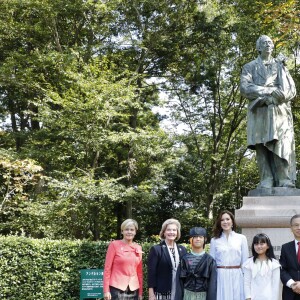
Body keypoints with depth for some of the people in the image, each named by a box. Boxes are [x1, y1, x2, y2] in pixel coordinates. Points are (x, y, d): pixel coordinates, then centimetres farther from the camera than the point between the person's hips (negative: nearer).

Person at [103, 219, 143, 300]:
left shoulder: (138, 248, 10)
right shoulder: (114, 245, -3)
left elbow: (139, 271, 14)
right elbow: (107, 268, -3)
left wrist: (140, 292, 11)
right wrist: (106, 290, -8)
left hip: (133, 290, 4)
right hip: (117, 288, -4)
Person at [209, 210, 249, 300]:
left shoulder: (241, 238, 6)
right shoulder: (214, 240, 7)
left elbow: (245, 261, 6)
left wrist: (246, 279, 2)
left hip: (236, 276, 0)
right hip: (220, 277, 0)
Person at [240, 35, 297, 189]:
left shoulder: (280, 66, 21)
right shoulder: (250, 67, 16)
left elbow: (292, 89, 11)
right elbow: (245, 88, -2)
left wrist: (274, 98, -8)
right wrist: (269, 91, -12)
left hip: (280, 111, 1)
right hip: (260, 112, -1)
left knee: (282, 145, -13)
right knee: (262, 146, -11)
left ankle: (285, 182, -17)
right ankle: (266, 182, -14)